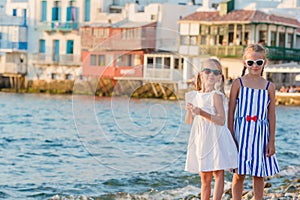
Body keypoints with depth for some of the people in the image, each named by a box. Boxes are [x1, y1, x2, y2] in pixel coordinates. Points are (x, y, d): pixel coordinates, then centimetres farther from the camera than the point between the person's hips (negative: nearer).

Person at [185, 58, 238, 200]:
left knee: (218, 173, -5)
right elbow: (188, 121, 13)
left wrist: (202, 113, -26)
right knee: (204, 178, 11)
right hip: (201, 140, 6)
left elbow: (221, 120, -16)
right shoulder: (196, 95, 10)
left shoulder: (216, 95, -8)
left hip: (216, 139, -6)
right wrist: (189, 110, -8)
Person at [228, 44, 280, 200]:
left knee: (259, 176, 8)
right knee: (239, 174, 3)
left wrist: (272, 141, 1)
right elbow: (231, 111, 1)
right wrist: (231, 137, -5)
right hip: (241, 132, -1)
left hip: (260, 134, 2)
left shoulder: (269, 87, 4)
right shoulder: (238, 83, 0)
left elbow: (272, 115, 5)